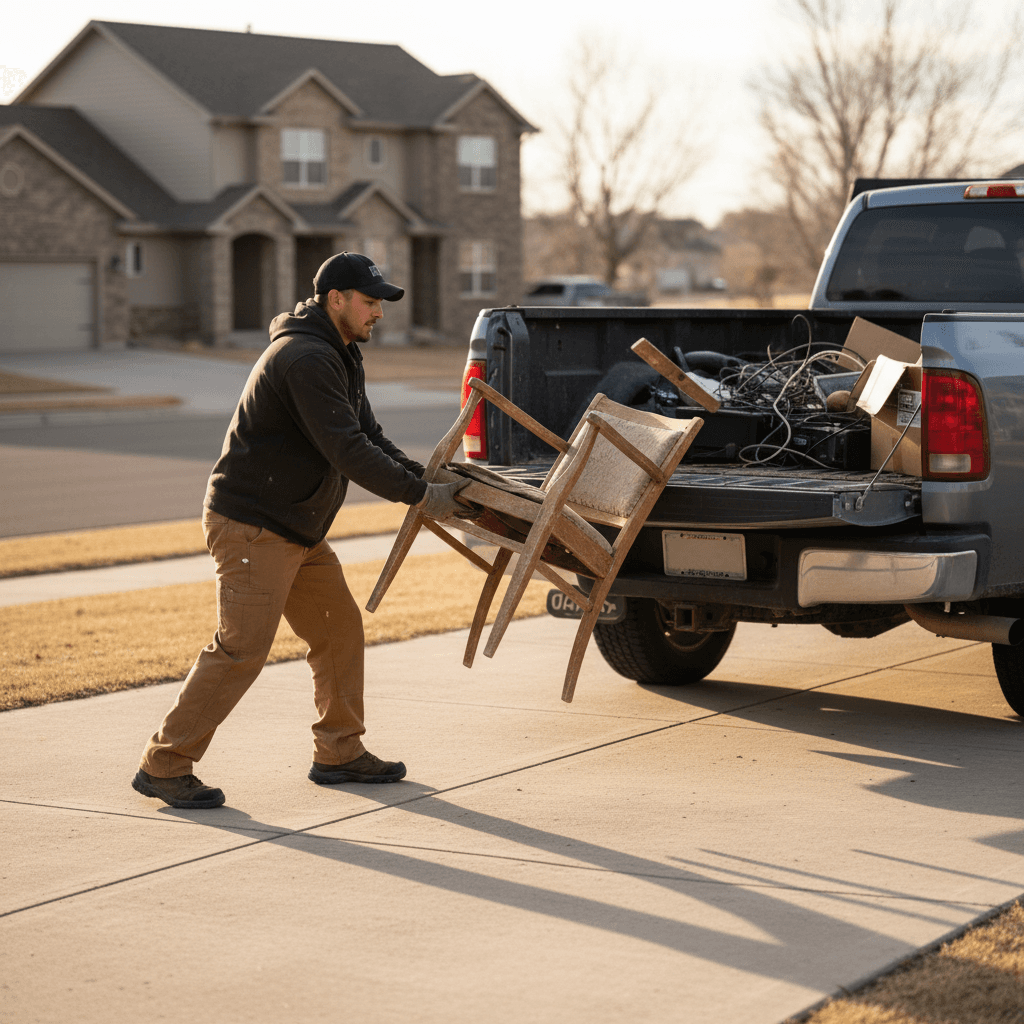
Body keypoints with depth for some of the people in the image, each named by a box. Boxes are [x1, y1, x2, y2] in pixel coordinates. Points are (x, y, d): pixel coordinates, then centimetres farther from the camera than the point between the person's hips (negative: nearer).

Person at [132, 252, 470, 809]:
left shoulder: (340, 359, 15)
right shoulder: (304, 358, -20)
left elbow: (370, 438, 16)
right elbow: (346, 450, -26)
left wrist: (425, 475, 0)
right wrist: (420, 496, -23)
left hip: (298, 530, 11)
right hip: (250, 526, -11)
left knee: (340, 631, 13)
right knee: (241, 648, -13)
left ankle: (339, 753, 24)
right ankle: (164, 766, -6)